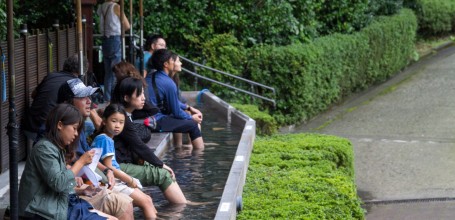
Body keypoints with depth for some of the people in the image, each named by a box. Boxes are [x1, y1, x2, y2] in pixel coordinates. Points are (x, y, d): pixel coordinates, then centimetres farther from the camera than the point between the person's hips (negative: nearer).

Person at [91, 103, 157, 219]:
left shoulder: (109, 139, 15)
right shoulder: (105, 139, -14)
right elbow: (108, 168, -17)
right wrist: (130, 180, -9)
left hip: (117, 180, 10)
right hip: (111, 182, -10)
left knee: (147, 200, 8)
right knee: (146, 202, -11)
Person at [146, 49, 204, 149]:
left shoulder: (150, 77, 11)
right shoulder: (168, 83, -17)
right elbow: (176, 112, -9)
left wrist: (189, 108, 22)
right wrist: (191, 117, 9)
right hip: (157, 121, -10)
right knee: (193, 124, -2)